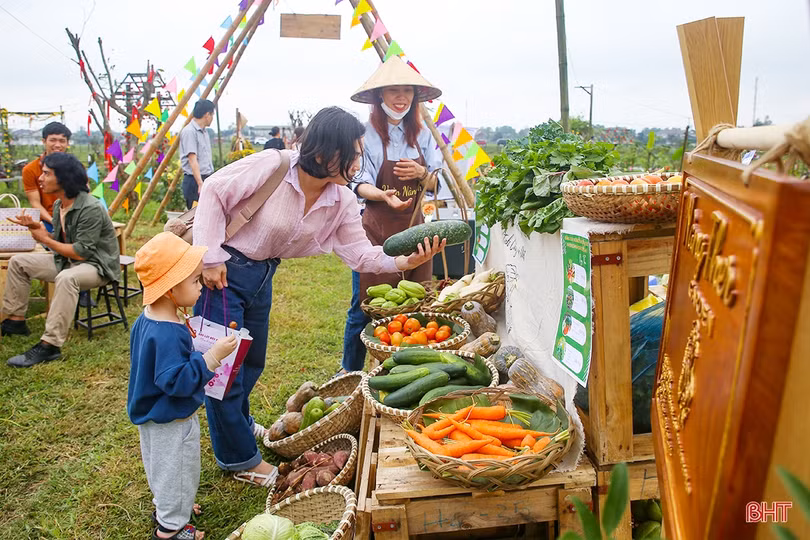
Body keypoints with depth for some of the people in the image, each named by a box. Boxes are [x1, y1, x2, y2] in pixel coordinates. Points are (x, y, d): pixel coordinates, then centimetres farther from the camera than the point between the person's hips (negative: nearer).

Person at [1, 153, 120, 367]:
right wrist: (38, 229, -5)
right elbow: (60, 242, 13)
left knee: (66, 278, -39)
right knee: (18, 262, 9)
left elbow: (81, 252, -25)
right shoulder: (58, 205, 6)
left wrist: (45, 239, -13)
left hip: (97, 265, -10)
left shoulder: (91, 209, -23)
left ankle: (49, 345, -34)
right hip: (68, 260, 10)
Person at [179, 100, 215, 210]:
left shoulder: (204, 132, 17)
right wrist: (200, 184, -25)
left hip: (208, 179, 9)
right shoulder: (189, 131, -12)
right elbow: (192, 160, -19)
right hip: (194, 181, -9)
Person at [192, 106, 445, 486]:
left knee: (252, 361, 22)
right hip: (224, 269, -6)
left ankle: (239, 422, 51)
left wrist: (406, 261, -24)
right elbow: (213, 193, -17)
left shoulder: (342, 201, -8)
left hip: (262, 274, 7)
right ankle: (239, 458, 20)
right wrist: (211, 259, -20)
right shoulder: (272, 166, -26)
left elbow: (360, 254, -7)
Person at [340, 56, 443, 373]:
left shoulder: (422, 134, 9)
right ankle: (350, 373, 21)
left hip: (412, 228, 4)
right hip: (375, 230, -4)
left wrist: (421, 174, -11)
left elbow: (435, 184, 12)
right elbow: (360, 183, -9)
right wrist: (383, 195, -30)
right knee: (364, 308, 2)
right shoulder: (366, 133, -4)